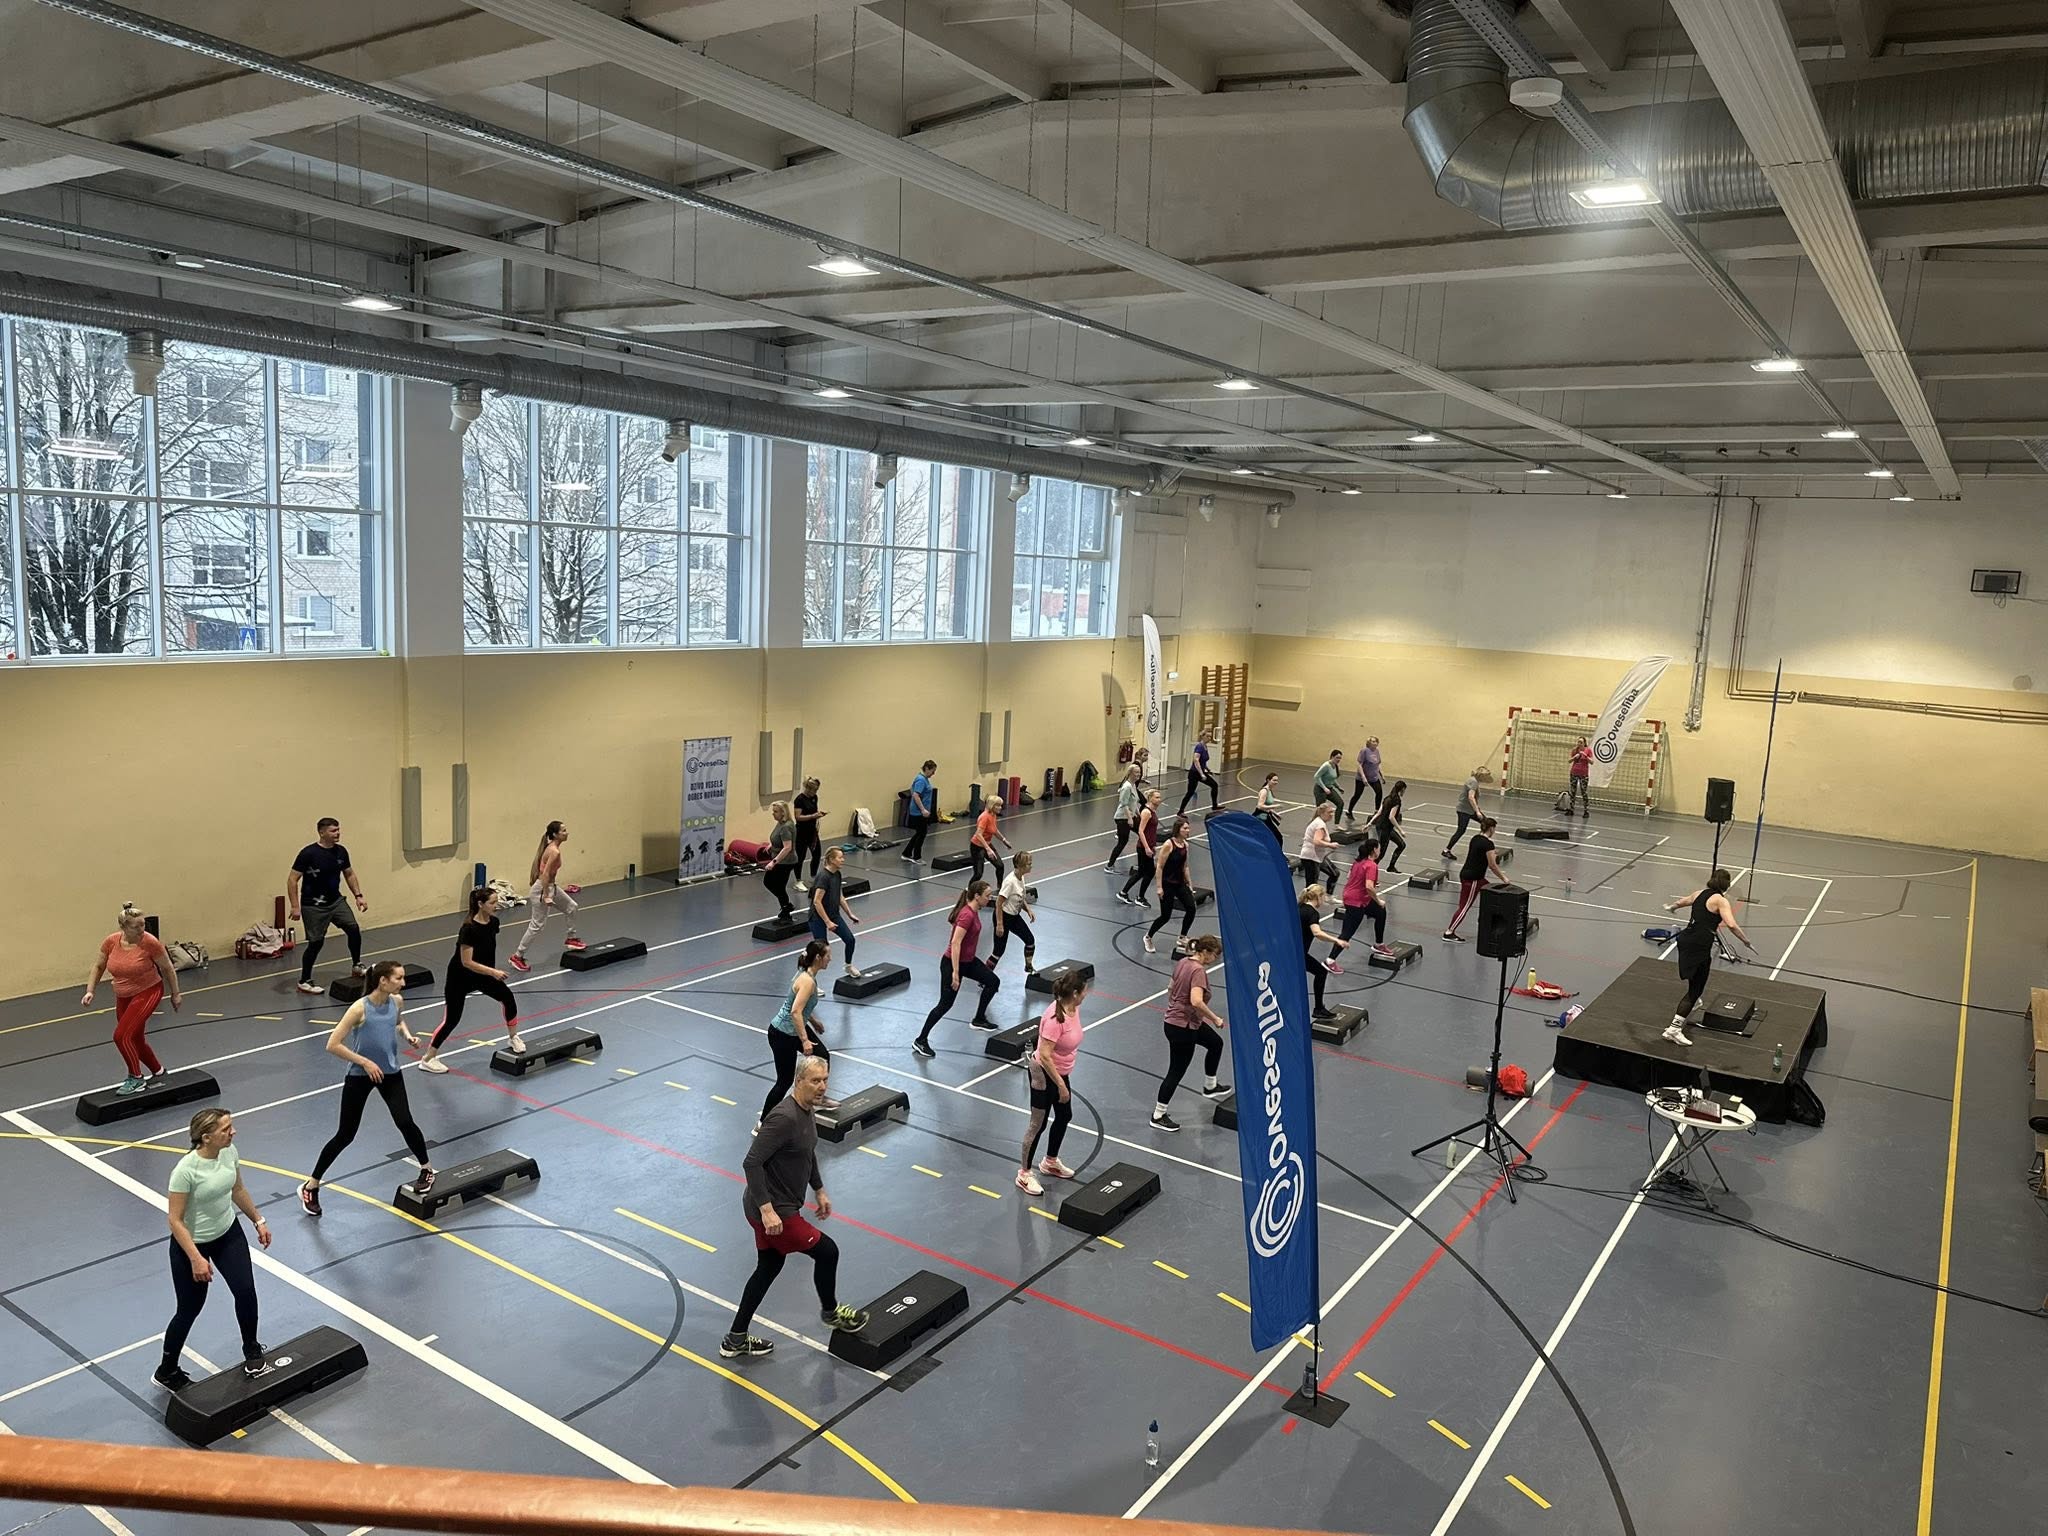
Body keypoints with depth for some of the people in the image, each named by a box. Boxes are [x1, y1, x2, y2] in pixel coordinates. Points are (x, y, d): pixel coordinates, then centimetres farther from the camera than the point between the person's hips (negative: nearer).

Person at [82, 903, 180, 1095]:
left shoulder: (150, 942, -21)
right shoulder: (111, 941, -11)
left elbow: (167, 968, -8)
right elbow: (98, 967, 6)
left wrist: (175, 994, -1)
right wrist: (90, 991, -5)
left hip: (148, 992, -6)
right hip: (123, 997, 6)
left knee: (122, 1036, -17)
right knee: (134, 1040, 16)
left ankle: (136, 1078, 0)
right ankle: (157, 1071, 39)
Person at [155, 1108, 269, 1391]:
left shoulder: (230, 1152, -12)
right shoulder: (186, 1170, -31)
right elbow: (176, 1220, -23)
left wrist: (258, 1221, 12)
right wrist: (196, 1259, -26)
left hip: (229, 1234, 5)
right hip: (191, 1243, -5)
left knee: (245, 1290, -5)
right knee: (190, 1309, 9)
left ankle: (251, 1349, 21)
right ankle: (167, 1372, 34)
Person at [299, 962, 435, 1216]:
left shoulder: (396, 1001, -6)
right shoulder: (360, 1008, -22)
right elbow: (333, 1045, -20)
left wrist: (408, 1035, -2)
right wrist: (364, 1061, -23)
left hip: (390, 1073, 3)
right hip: (359, 1076, -3)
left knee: (405, 1122, -11)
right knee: (345, 1135, 4)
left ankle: (427, 1169, 13)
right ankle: (310, 1186, 23)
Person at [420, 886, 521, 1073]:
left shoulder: (493, 922, -8)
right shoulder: (469, 929, -29)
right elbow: (466, 962, -29)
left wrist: (492, 972, 16)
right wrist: (493, 972, -31)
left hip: (483, 975, 6)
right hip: (460, 978, -6)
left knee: (508, 998, -6)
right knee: (452, 1019, -2)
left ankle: (514, 1039, 14)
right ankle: (428, 1059, 12)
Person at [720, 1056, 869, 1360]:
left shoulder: (806, 1111, 5)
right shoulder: (784, 1118, -27)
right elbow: (752, 1163, -29)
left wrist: (820, 1190, 24)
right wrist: (767, 1209, -30)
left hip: (775, 1207, 10)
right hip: (773, 1212, -10)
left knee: (768, 1268, 20)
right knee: (827, 1251, 3)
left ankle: (735, 1340, 32)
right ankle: (830, 1312, 29)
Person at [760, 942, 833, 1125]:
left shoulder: (806, 974, 2)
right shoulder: (808, 981, -26)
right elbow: (795, 1012, -34)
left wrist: (814, 1021, 30)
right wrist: (804, 1040, -33)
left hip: (793, 1029, 10)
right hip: (782, 1035, -10)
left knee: (823, 1056, 17)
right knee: (785, 1081, 0)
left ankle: (817, 1098, 37)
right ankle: (763, 1124, 10)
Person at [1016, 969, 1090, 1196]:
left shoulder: (1074, 1009, -5)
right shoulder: (1055, 1018, -32)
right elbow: (1045, 1056, -30)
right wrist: (1061, 1086, -24)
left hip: (1061, 1072, 9)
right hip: (1044, 1074, -9)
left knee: (1064, 1117, 22)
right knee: (1038, 1124, 4)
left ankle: (1050, 1162, 44)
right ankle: (1024, 1174, 20)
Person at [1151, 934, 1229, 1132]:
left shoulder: (1184, 962, 2)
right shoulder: (1198, 970, -25)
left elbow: (1171, 987, 15)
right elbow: (1196, 1001, -36)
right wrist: (1215, 1018, -24)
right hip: (1182, 1028, -10)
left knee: (1216, 1043, 26)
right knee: (1176, 1071, 2)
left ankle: (1210, 1086, 44)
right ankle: (1158, 1116, 14)